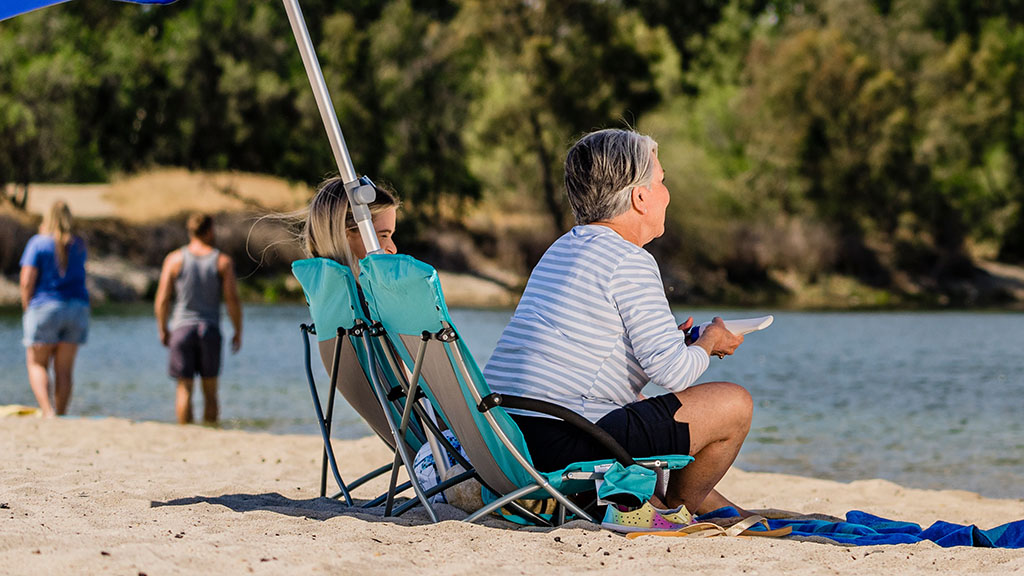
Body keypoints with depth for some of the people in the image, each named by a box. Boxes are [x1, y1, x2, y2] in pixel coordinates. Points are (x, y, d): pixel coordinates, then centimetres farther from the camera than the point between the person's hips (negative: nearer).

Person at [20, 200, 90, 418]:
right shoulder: (79, 245, 8)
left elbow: (27, 281, -12)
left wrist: (27, 308, 3)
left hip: (45, 306, -4)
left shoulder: (38, 243, -5)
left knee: (37, 364, 5)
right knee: (64, 369, 6)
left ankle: (48, 411, -16)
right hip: (77, 309, 4)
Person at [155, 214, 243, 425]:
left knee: (184, 390, 2)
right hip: (210, 329, 0)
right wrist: (238, 332, 4)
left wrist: (163, 330, 11)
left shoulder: (174, 259, 1)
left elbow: (162, 300, -2)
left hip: (181, 328, 0)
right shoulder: (223, 261, -1)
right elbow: (232, 300, -6)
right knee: (210, 391, 7)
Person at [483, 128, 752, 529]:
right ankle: (673, 511, 19)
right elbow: (672, 372, -15)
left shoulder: (560, 250, 16)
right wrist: (709, 343, 7)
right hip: (564, 444, -10)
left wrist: (675, 339, 26)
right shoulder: (630, 260, -11)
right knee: (733, 405, 0)